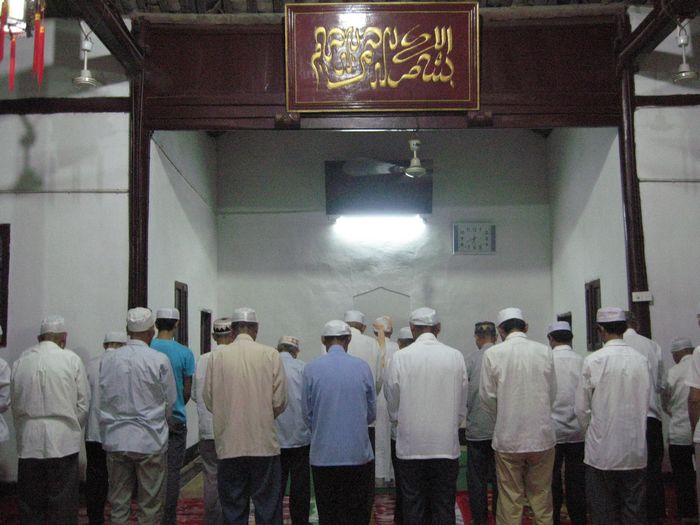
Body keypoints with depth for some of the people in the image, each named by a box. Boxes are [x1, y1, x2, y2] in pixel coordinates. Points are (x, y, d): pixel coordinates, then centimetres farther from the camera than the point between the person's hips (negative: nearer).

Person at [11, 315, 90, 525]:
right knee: (63, 507, 4)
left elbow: (15, 404, 9)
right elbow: (83, 403, -3)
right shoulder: (71, 360, -5)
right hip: (63, 442, -3)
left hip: (29, 443, 3)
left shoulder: (20, 361, 3)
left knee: (30, 507, 11)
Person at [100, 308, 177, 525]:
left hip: (115, 440, 3)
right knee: (150, 507, 6)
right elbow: (170, 402, -1)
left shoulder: (108, 358, -1)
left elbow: (103, 398, 7)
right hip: (150, 441, -3)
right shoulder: (159, 360, -10)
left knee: (118, 505, 12)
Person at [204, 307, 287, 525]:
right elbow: (279, 401, -4)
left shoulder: (217, 355, -2)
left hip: (229, 444, 1)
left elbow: (208, 399, 2)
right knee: (267, 506, 8)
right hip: (264, 443, -1)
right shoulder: (270, 354, -4)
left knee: (233, 507, 10)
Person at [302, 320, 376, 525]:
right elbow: (372, 413, 5)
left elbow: (307, 415, 3)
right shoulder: (362, 367, -3)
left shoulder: (311, 369, -5)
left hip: (323, 456, 0)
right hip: (358, 454, 0)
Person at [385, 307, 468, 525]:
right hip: (446, 444, 1)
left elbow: (392, 401, 3)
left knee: (413, 506, 8)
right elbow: (462, 404, 5)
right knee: (444, 506, 9)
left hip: (411, 445, -1)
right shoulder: (456, 356, -4)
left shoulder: (401, 357, -8)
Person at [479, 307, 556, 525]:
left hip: (508, 438, -1)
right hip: (542, 436, 2)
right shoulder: (545, 351, -3)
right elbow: (552, 394, 6)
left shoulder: (493, 354, -8)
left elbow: (487, 397, -2)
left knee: (510, 500, 8)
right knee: (541, 497, 14)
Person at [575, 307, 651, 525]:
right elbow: (647, 402, 7)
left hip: (602, 450, -3)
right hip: (635, 451, 3)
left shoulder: (593, 361, -11)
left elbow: (581, 407, -6)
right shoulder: (642, 360, -2)